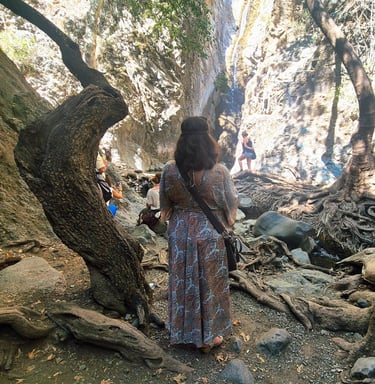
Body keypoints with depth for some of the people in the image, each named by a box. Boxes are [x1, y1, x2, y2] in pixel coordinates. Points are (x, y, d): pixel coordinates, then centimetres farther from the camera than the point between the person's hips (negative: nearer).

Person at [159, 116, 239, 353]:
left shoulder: (170, 170, -13)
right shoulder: (220, 172, -19)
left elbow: (165, 204, -1)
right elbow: (232, 202, -7)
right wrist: (229, 221, 14)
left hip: (180, 235, 2)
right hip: (210, 236, -2)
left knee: (182, 281, 20)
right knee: (209, 283, 16)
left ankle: (182, 332, 41)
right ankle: (208, 337, 36)